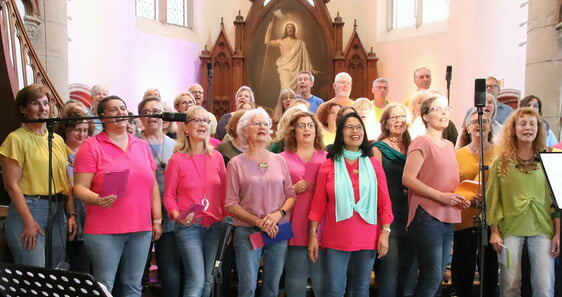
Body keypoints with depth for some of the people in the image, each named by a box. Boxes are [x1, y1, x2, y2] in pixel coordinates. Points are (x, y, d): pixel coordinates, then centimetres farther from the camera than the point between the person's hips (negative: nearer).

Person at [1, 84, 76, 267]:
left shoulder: (57, 140, 14)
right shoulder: (17, 139, -5)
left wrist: (71, 214, 6)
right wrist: (29, 221, -15)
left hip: (58, 211, 6)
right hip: (28, 209, -6)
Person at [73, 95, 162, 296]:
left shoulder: (142, 146, 14)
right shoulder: (91, 146, -1)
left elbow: (153, 186, 15)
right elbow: (80, 187, -6)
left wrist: (157, 220, 10)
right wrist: (98, 200, -27)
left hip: (141, 230, 4)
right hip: (104, 231, -4)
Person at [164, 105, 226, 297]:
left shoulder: (217, 157, 5)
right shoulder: (177, 160, -6)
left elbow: (223, 192, 11)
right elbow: (169, 195, -2)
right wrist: (177, 215, -20)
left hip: (213, 225, 4)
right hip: (188, 226, -4)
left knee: (207, 280, 10)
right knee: (197, 281, -9)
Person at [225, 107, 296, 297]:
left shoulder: (279, 161, 8)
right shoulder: (236, 164, -1)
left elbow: (291, 195, 8)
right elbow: (231, 204, -4)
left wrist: (279, 214, -12)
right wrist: (258, 221, -14)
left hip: (279, 232, 3)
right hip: (247, 232, -3)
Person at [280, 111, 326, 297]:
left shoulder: (326, 158, 12)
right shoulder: (283, 159, 6)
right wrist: (293, 189, -11)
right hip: (295, 226, -1)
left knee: (321, 275, 3)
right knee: (296, 274, 3)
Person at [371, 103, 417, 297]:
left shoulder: (411, 147, 14)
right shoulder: (379, 148, 0)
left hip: (410, 215, 5)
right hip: (389, 215, -5)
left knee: (410, 269, 10)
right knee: (390, 268, -4)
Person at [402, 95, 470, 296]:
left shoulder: (449, 146, 17)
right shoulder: (421, 142, -7)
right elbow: (408, 179, -15)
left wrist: (461, 198, 8)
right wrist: (440, 196, -18)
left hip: (448, 218, 8)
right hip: (428, 215, -8)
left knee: (439, 276, 11)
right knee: (432, 275, -9)